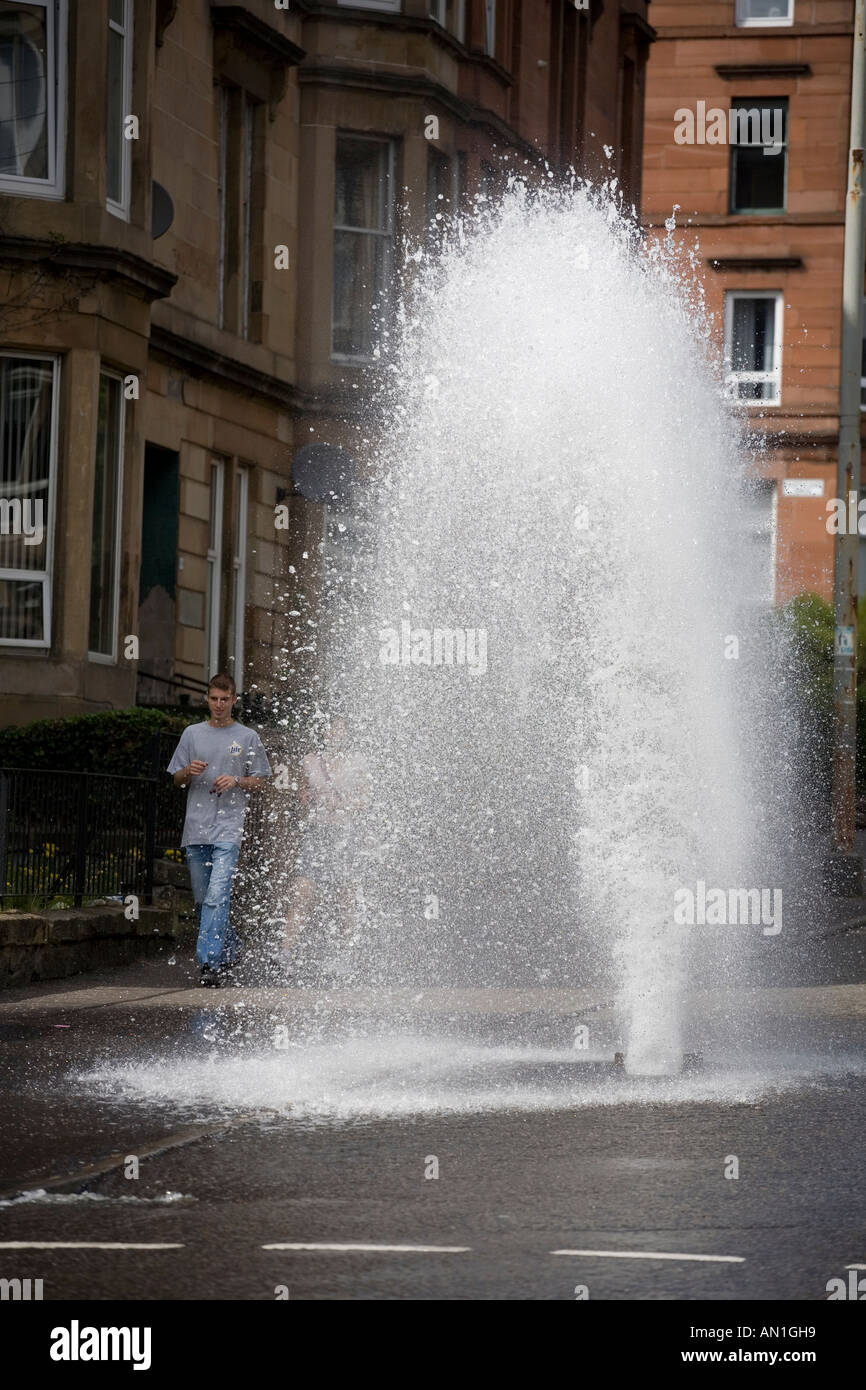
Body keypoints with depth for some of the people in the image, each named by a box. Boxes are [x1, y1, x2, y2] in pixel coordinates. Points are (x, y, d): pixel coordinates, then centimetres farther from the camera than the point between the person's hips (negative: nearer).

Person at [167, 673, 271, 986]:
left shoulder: (247, 737, 6)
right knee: (202, 899, 9)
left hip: (228, 828, -4)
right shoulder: (192, 734, 13)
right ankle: (230, 951, 27)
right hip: (196, 827, 4)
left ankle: (211, 962, -20)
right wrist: (189, 772, -6)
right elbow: (176, 779, 16)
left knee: (217, 895, -17)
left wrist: (237, 781, -11)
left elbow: (261, 782, 8)